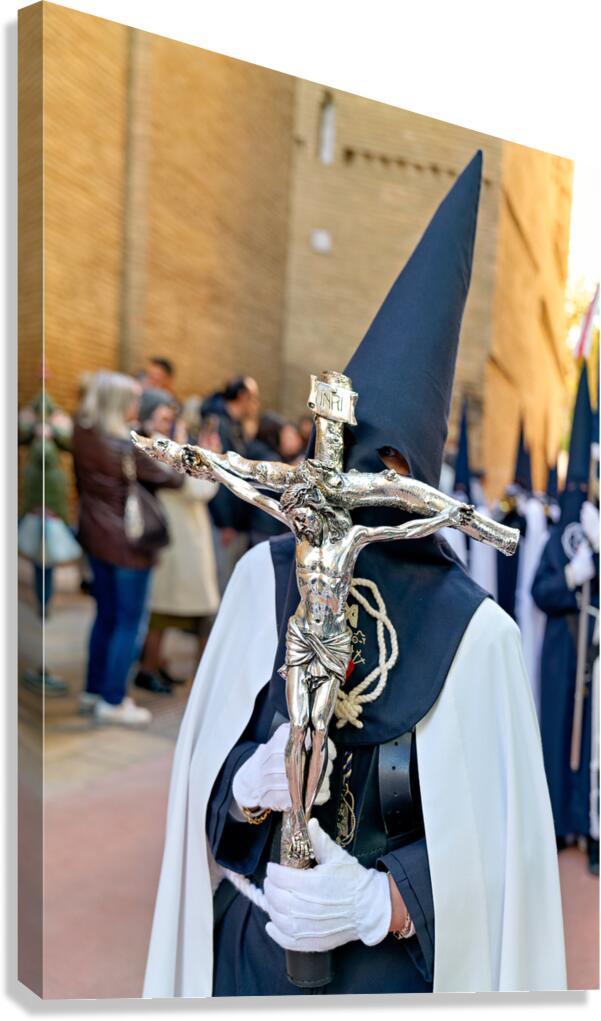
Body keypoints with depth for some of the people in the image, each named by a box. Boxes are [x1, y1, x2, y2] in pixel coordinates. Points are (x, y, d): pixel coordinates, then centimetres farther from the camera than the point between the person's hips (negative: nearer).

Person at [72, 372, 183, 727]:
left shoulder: (83, 437, -3)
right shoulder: (130, 446, -21)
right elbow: (174, 478, -10)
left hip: (96, 537, 8)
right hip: (127, 543, -7)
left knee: (106, 615, 19)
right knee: (129, 621, 4)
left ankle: (94, 690, 28)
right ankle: (113, 701, 10)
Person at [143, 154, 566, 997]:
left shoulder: (474, 630, -18)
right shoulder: (265, 576, -12)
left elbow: (499, 835, -11)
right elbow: (203, 771, -5)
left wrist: (378, 901, -23)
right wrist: (252, 784, -25)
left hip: (394, 960, -2)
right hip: (248, 948, 2)